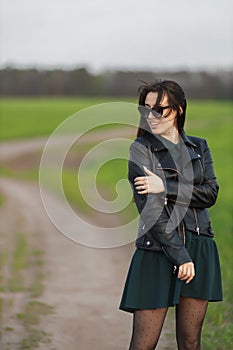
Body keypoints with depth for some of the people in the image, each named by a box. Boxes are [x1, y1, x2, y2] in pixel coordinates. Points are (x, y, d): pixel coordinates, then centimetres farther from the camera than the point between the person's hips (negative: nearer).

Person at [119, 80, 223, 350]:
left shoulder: (198, 147, 11)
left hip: (199, 248, 4)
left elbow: (210, 193, -3)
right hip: (159, 249, -4)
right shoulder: (141, 148, -2)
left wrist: (166, 187, -17)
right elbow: (149, 207, -12)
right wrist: (179, 255, -18)